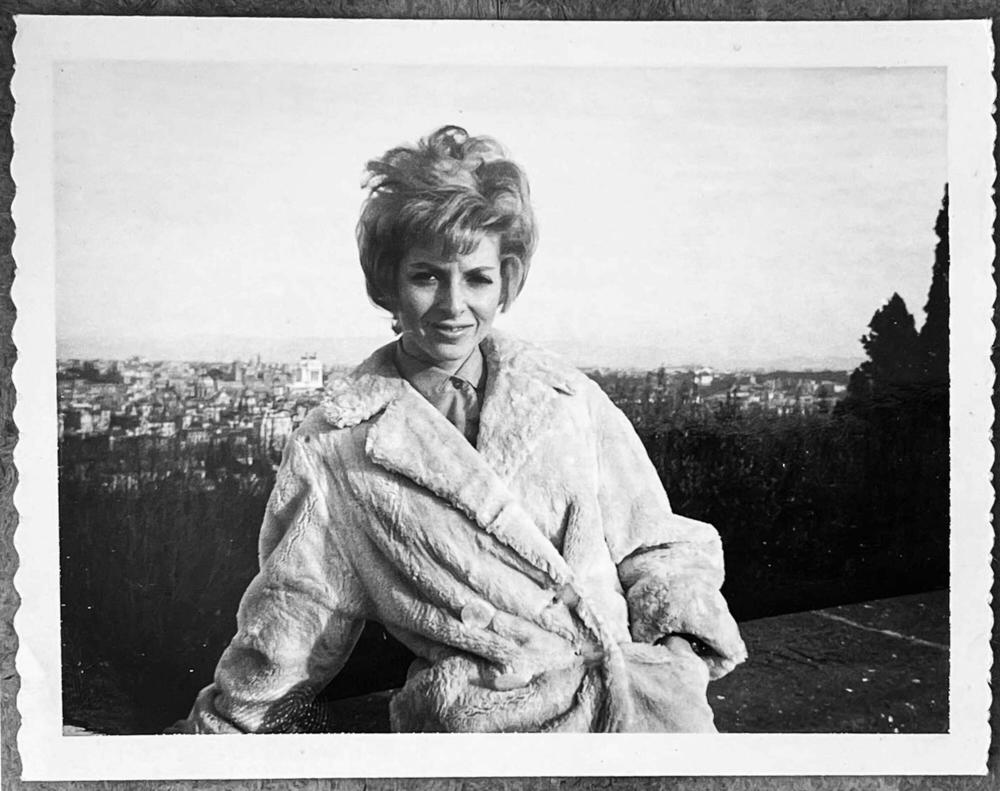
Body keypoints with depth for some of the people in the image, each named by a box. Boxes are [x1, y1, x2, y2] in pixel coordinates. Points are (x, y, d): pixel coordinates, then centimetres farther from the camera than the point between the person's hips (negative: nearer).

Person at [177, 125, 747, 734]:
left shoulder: (572, 399, 7)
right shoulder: (334, 445, 1)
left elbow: (661, 551, 14)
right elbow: (289, 626, 12)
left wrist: (678, 653, 0)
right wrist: (223, 726, 17)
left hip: (631, 688, 2)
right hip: (476, 712, -2)